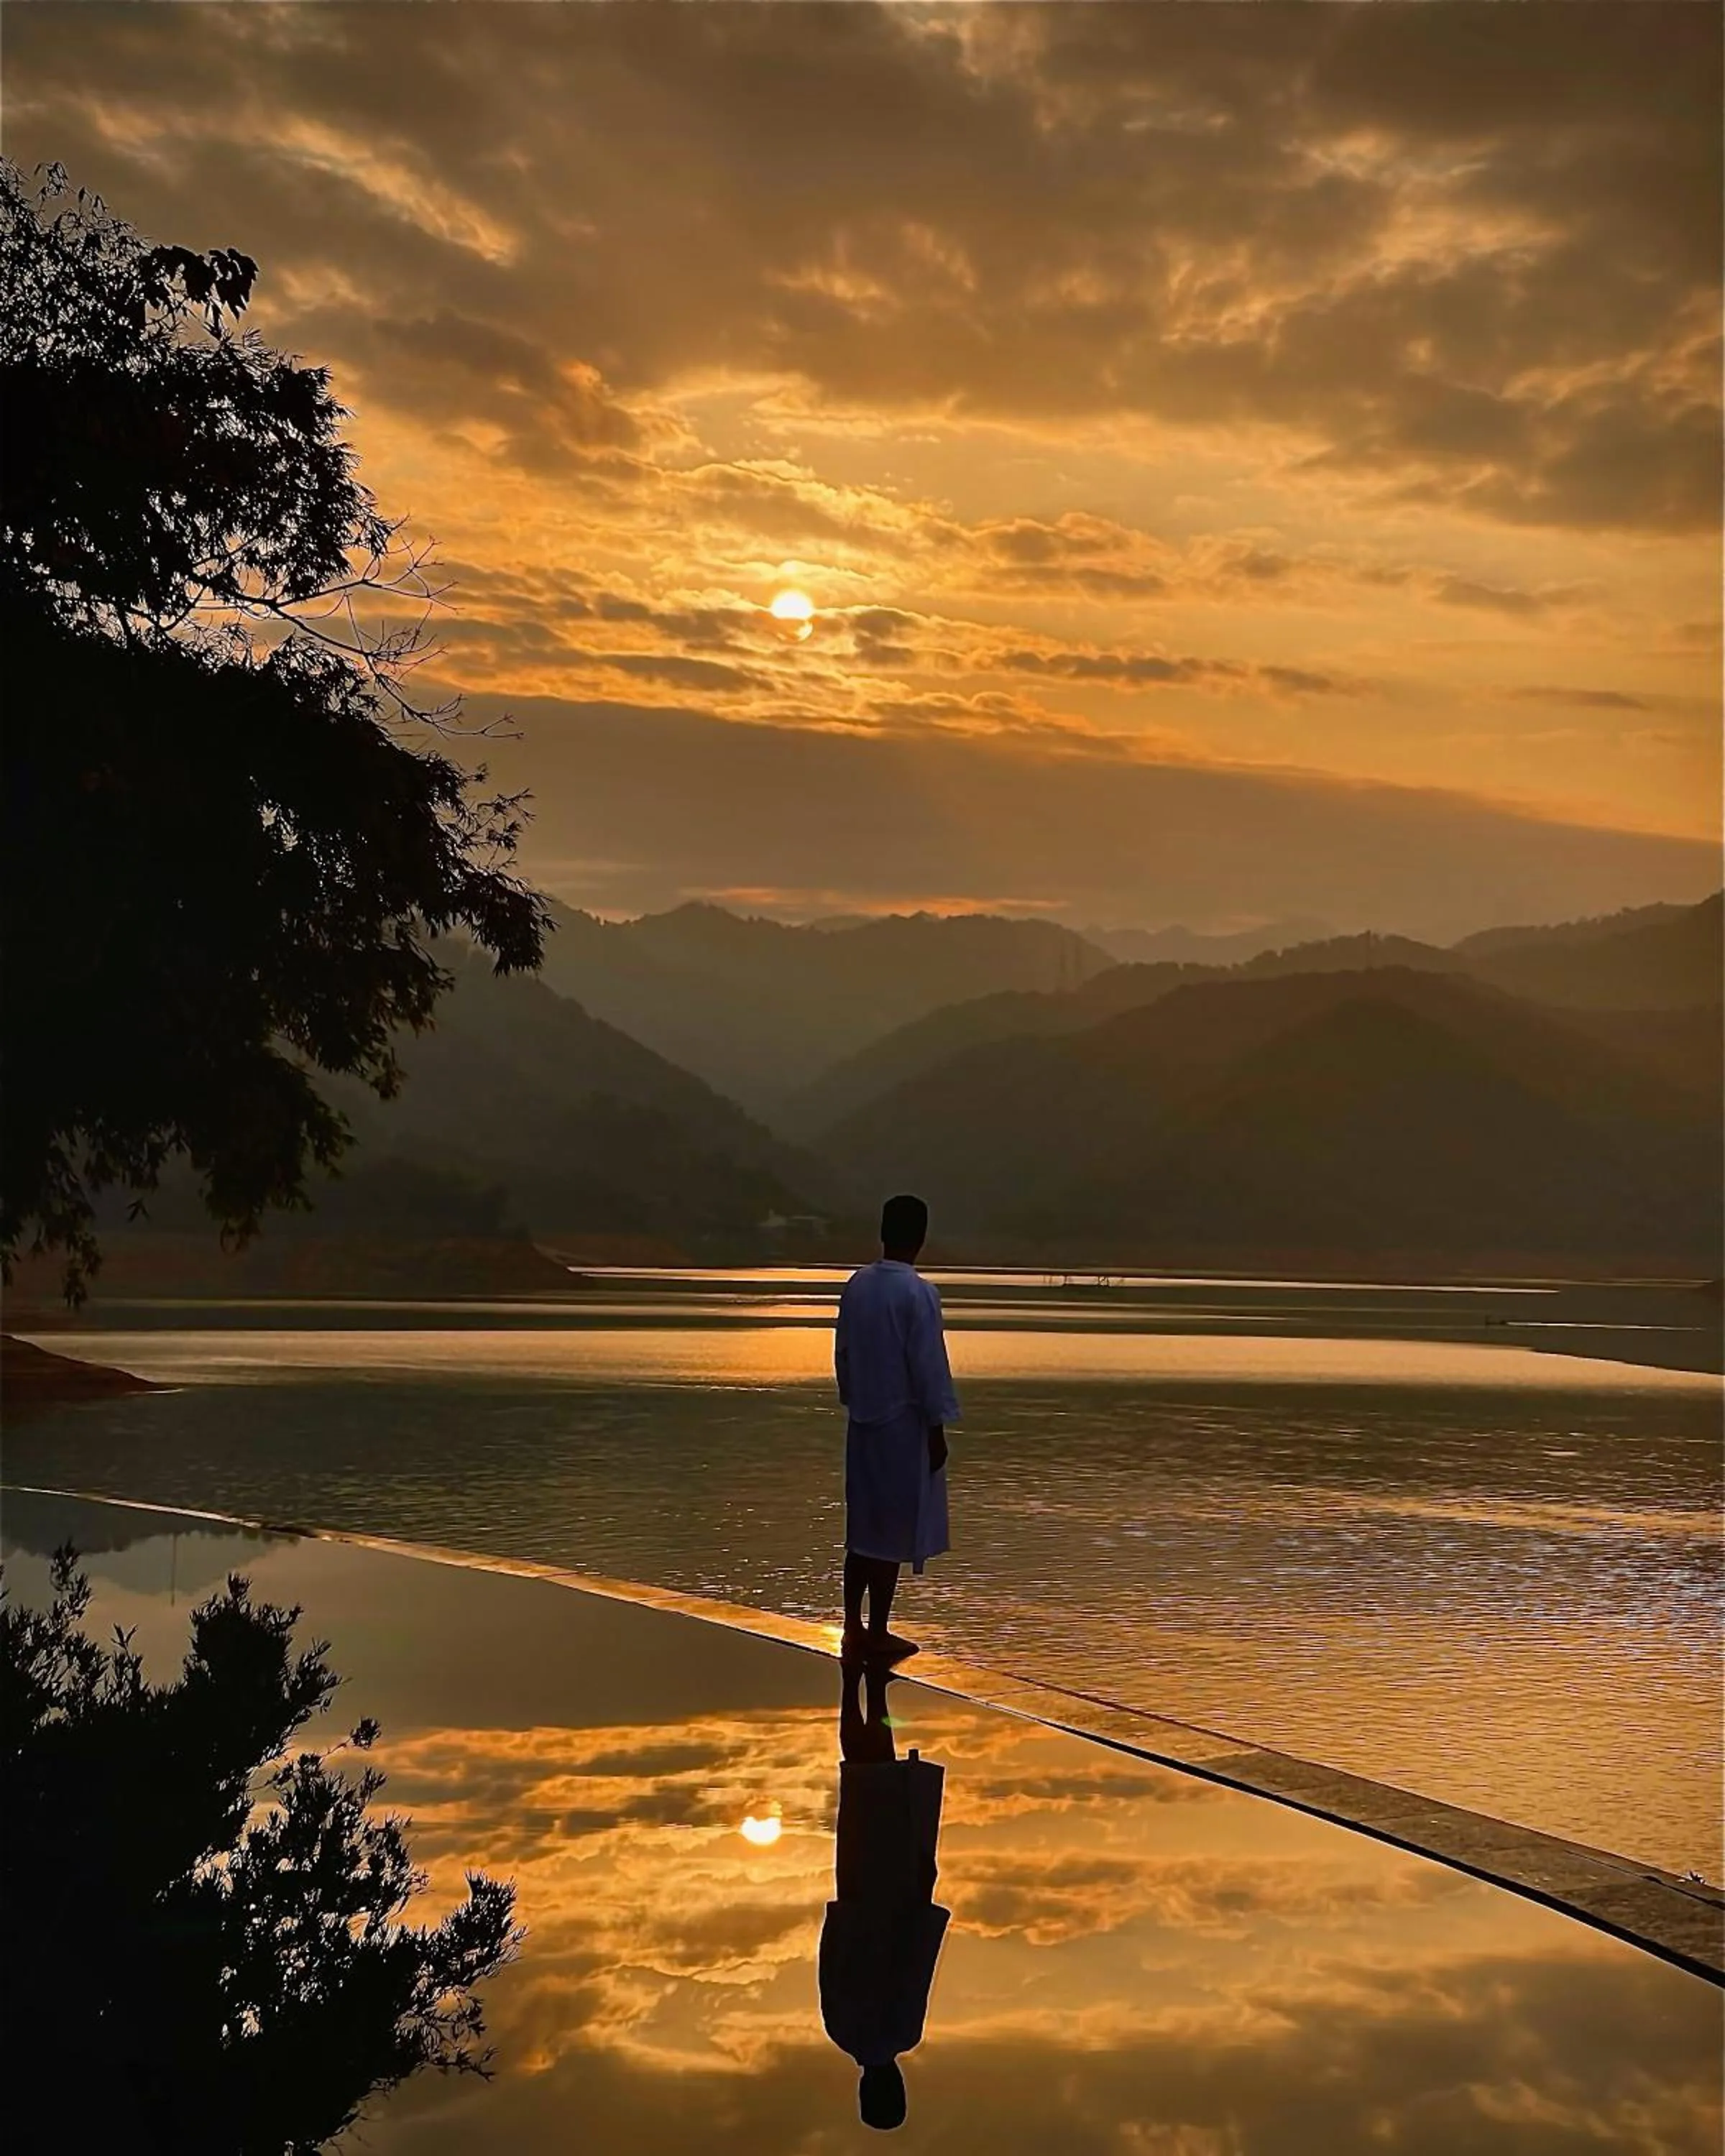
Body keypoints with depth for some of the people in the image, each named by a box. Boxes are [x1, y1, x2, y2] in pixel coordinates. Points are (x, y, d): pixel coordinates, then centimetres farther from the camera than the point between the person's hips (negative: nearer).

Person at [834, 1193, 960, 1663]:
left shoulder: (856, 1286, 3)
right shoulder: (918, 1292, -17)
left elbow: (843, 1354, 10)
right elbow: (929, 1366, -16)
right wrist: (937, 1429, -9)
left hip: (863, 1424, 6)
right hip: (903, 1425, -6)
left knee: (862, 1528, 13)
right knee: (893, 1531, 2)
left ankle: (853, 1628, 17)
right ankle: (877, 1633, 8)